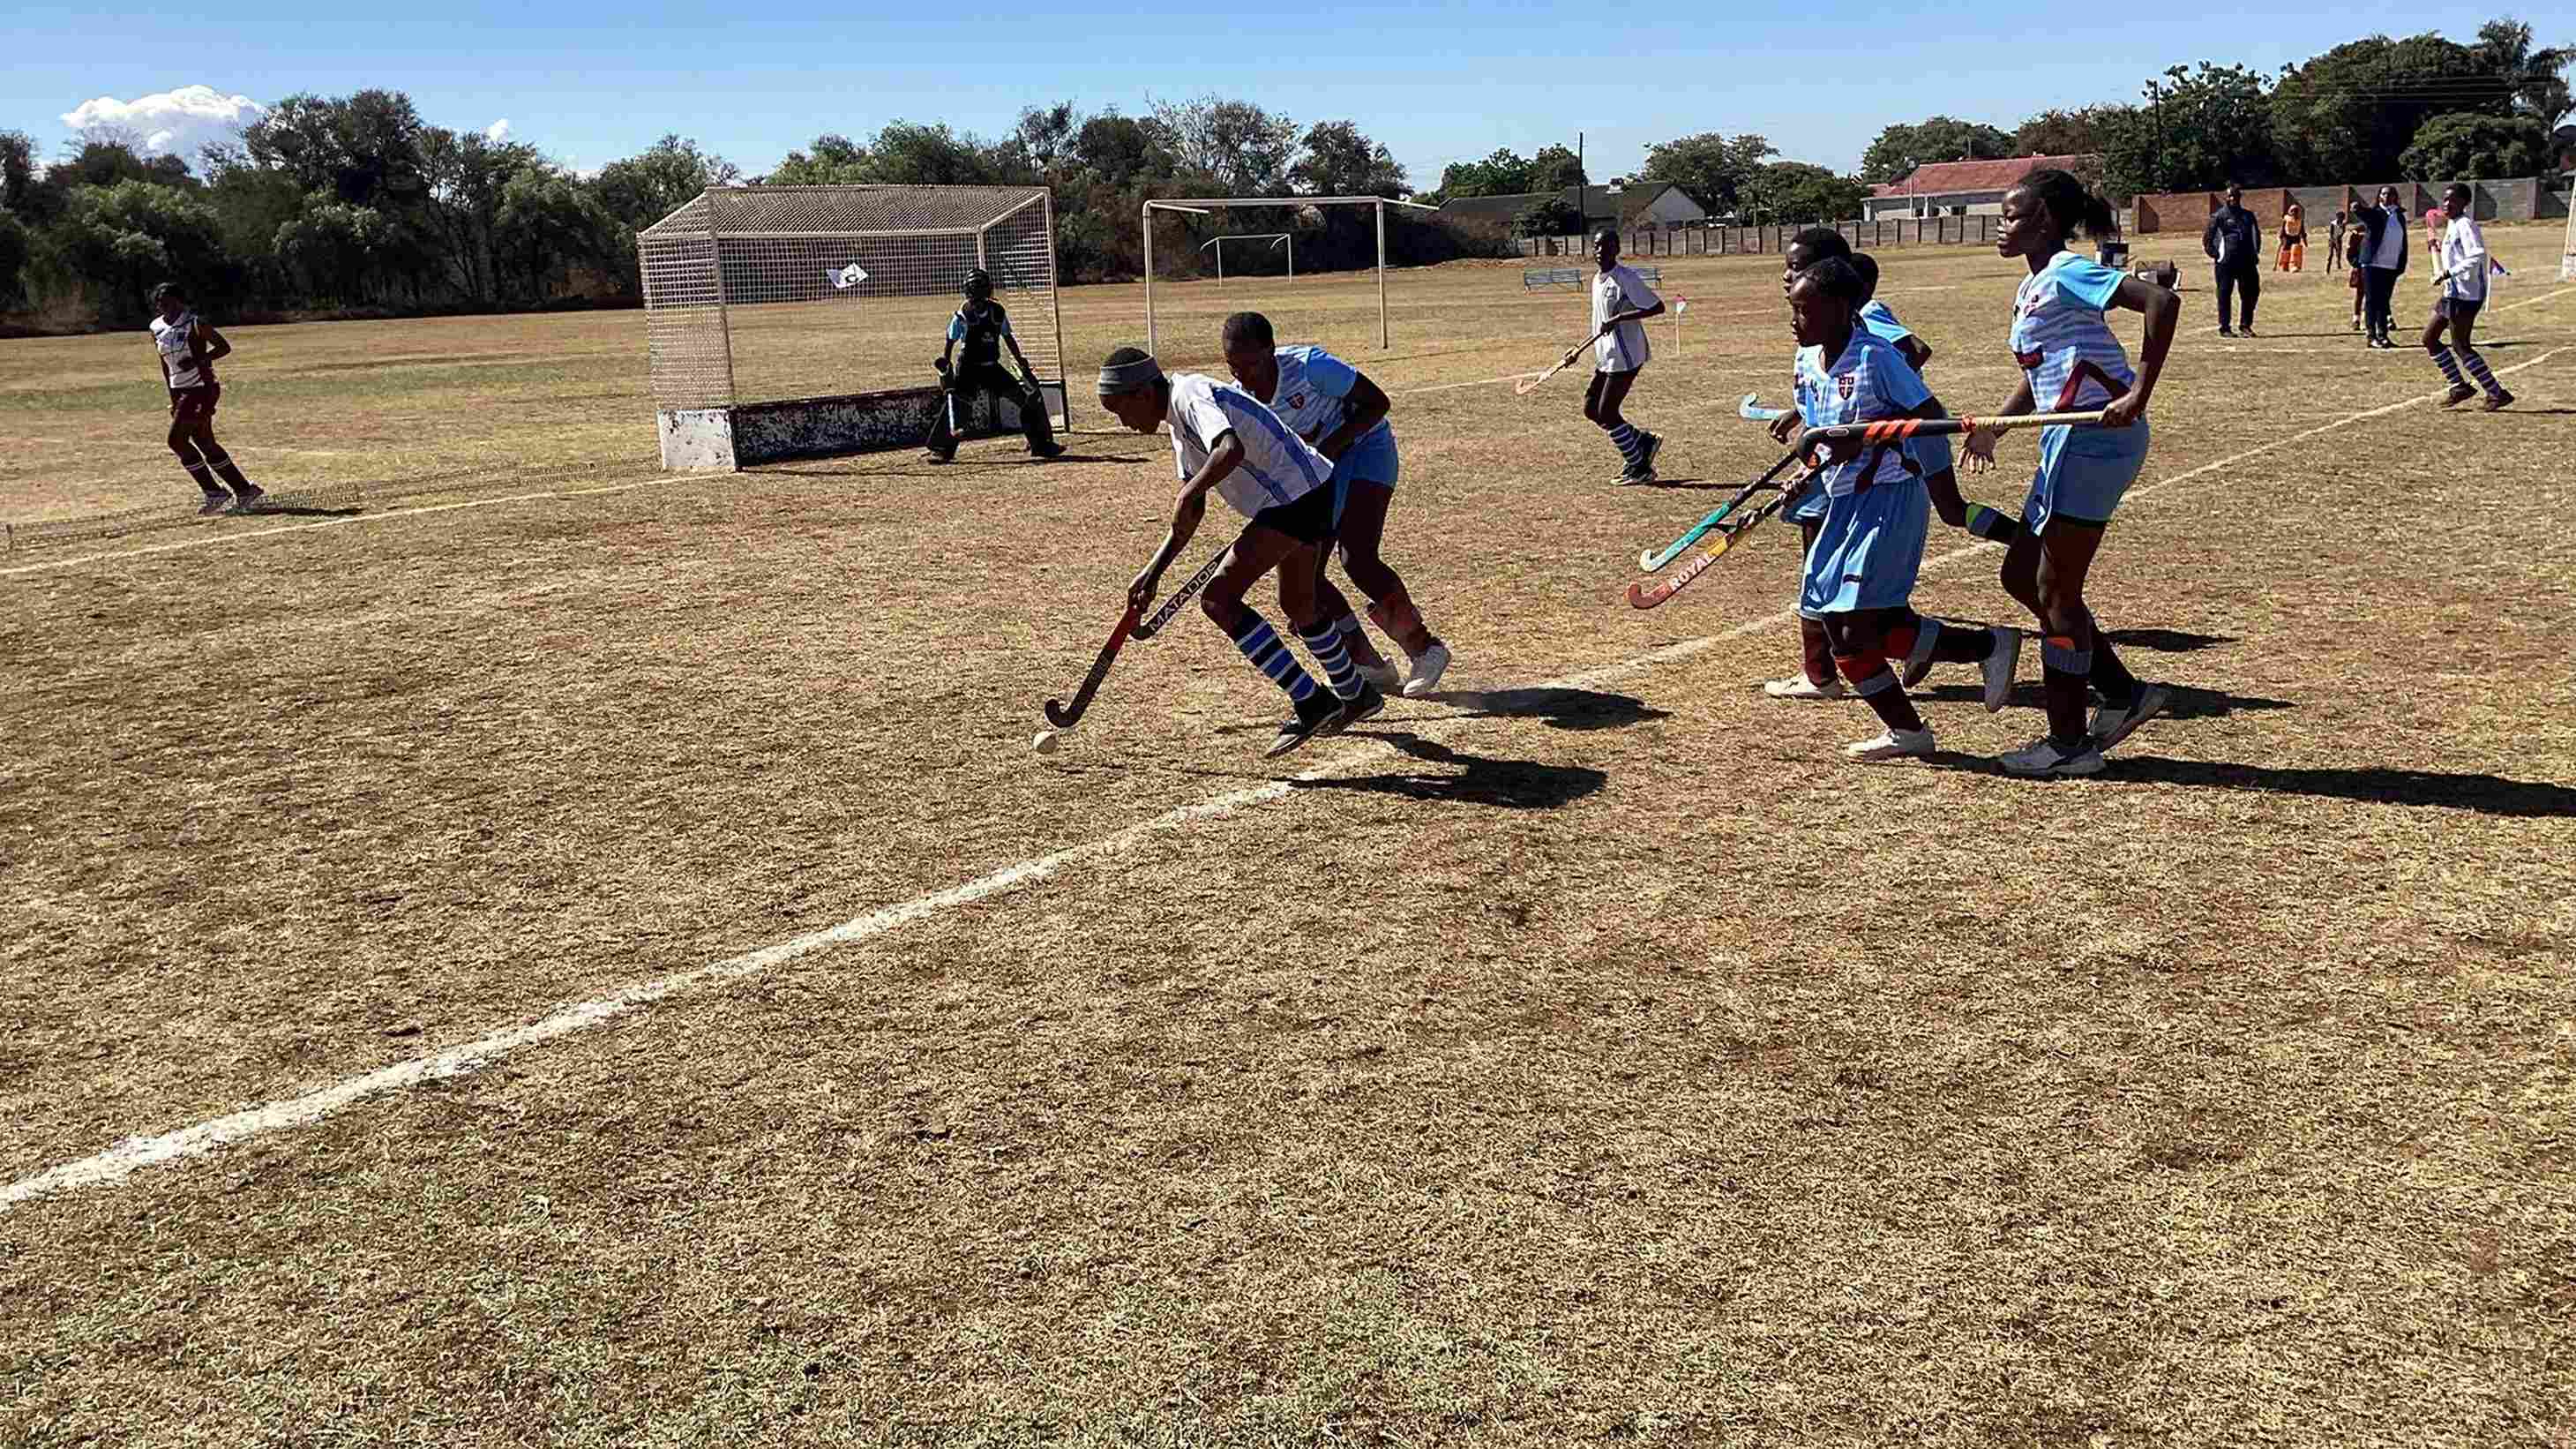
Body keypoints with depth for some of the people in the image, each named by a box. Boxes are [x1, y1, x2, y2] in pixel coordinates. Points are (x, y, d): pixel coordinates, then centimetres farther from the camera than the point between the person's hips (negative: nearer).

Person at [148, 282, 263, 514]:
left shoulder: (194, 324, -10)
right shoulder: (157, 328, 9)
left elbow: (224, 347, -10)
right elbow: (166, 365, 17)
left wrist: (198, 360, -22)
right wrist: (173, 398, 15)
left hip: (201, 388, -7)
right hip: (181, 391, 7)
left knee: (176, 440, -12)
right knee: (205, 443, 7)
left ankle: (214, 492, -2)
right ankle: (245, 490, 15)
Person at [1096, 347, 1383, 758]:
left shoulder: (1191, 395, -16)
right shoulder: (1179, 418, 16)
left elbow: (1231, 450, -38)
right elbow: (1193, 513, 18)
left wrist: (1186, 495, -28)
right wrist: (1152, 572, 14)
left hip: (1299, 492, -11)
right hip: (1310, 494, 11)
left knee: (1218, 599, -14)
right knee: (1297, 606, 27)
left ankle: (1310, 702, -10)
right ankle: (1356, 696, 47)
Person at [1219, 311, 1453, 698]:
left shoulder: (1309, 365, -28)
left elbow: (1378, 402, -19)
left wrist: (1330, 445, -28)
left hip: (1364, 446, -7)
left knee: (1358, 560, -22)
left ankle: (1425, 648, -4)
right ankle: (1369, 665, 5)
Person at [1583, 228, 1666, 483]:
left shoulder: (1626, 278, -15)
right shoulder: (1596, 280, 11)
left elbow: (1657, 307, -20)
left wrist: (1618, 318, -26)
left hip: (1625, 355, -9)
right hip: (1606, 357, 9)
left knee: (1606, 412, -6)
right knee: (1591, 408, 10)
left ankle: (1640, 468, 8)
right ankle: (1644, 442, 22)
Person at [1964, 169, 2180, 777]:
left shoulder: (2066, 274, -12)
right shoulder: (2032, 287, 17)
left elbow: (2162, 301, -24)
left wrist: (2138, 394, -28)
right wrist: (1994, 427, 15)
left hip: (2096, 436, -10)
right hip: (2068, 441, 10)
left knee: (2055, 591, -3)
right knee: (2021, 575, 14)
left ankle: (2069, 743, 7)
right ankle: (2125, 692, 20)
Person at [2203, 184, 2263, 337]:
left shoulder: (2248, 215, 15)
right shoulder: (2219, 215, 1)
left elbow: (2257, 235, 25)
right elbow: (2206, 238, 0)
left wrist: (2255, 253, 14)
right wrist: (2215, 255, -6)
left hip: (2247, 261, 4)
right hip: (2226, 263, -4)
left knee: (2252, 292, 2)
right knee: (2225, 295, -2)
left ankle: (2246, 325, 13)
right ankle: (2224, 327, 5)